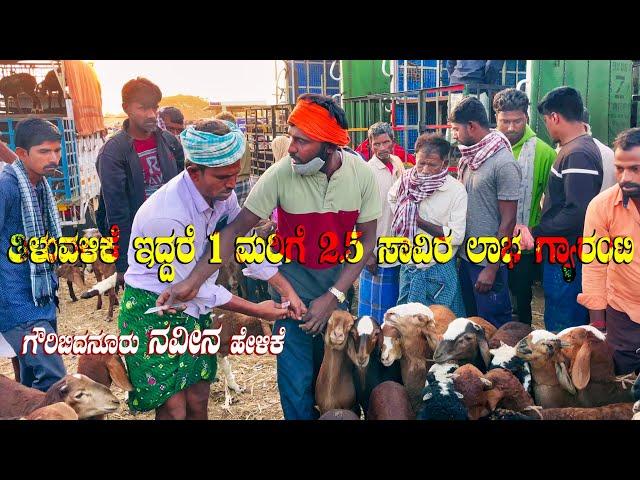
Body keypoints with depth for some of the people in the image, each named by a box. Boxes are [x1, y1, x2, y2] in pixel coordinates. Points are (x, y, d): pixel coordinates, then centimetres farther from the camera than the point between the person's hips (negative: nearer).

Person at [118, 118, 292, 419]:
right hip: (153, 310, -6)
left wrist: (286, 288, -5)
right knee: (174, 410, -1)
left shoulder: (222, 192, -9)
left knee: (198, 402, 12)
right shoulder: (166, 217, -30)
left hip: (193, 307, 6)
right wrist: (256, 310, -14)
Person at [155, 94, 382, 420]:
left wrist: (333, 297, -15)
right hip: (293, 292, -2)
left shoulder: (362, 174, -13)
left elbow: (367, 240, -7)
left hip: (340, 289, 2)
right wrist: (193, 281, -23)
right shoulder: (280, 174, -19)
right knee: (297, 384, 3)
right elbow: (237, 229, -16)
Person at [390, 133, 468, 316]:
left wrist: (418, 220, -16)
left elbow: (457, 236, -17)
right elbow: (391, 199, 22)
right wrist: (404, 218, 7)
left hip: (440, 269, -3)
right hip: (409, 266, 4)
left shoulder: (456, 190, -12)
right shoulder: (406, 181, -1)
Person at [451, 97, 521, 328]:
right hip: (465, 257, 7)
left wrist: (491, 269, -15)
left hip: (489, 263, -7)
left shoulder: (504, 163, -15)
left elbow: (508, 222, -15)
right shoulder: (468, 159, 8)